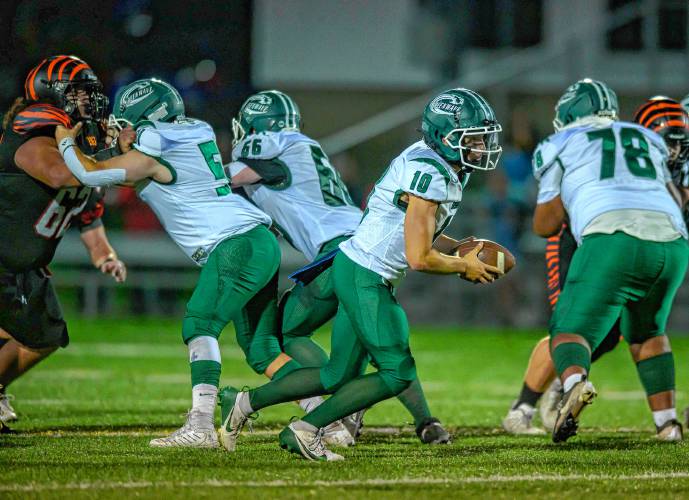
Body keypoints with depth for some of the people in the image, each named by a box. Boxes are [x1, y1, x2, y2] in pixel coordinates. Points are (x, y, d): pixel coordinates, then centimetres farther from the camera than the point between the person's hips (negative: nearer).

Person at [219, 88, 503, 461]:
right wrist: (464, 267, -6)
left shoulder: (446, 170, 10)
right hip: (363, 275, -10)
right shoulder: (429, 175, -21)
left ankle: (247, 402, 20)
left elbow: (420, 235, 21)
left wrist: (463, 250, 8)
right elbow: (418, 258, -22)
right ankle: (305, 431, -4)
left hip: (361, 273, 10)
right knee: (397, 373, -8)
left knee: (340, 377, 13)